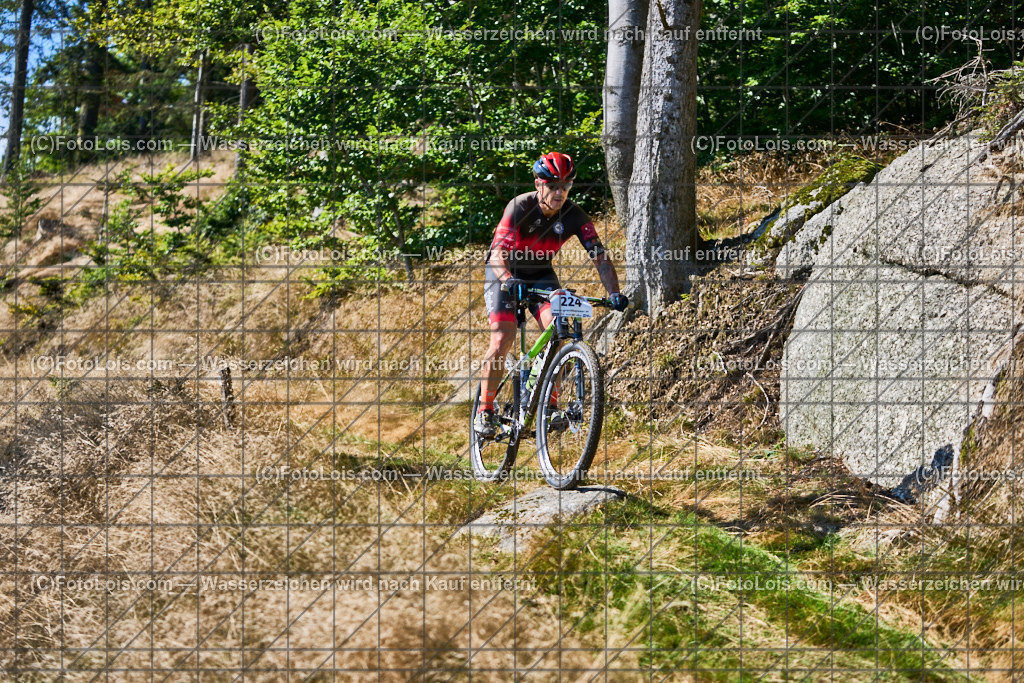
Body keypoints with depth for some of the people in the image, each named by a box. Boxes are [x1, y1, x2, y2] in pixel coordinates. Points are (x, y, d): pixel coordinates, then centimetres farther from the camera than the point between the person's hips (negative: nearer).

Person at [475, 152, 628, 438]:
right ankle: (485, 410, -4)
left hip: (541, 274, 3)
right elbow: (498, 253, -35)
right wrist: (509, 280, -55)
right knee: (502, 341, -18)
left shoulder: (574, 215, -18)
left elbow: (599, 255, -21)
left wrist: (614, 292, -35)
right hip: (504, 273, -3)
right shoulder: (520, 207, -27)